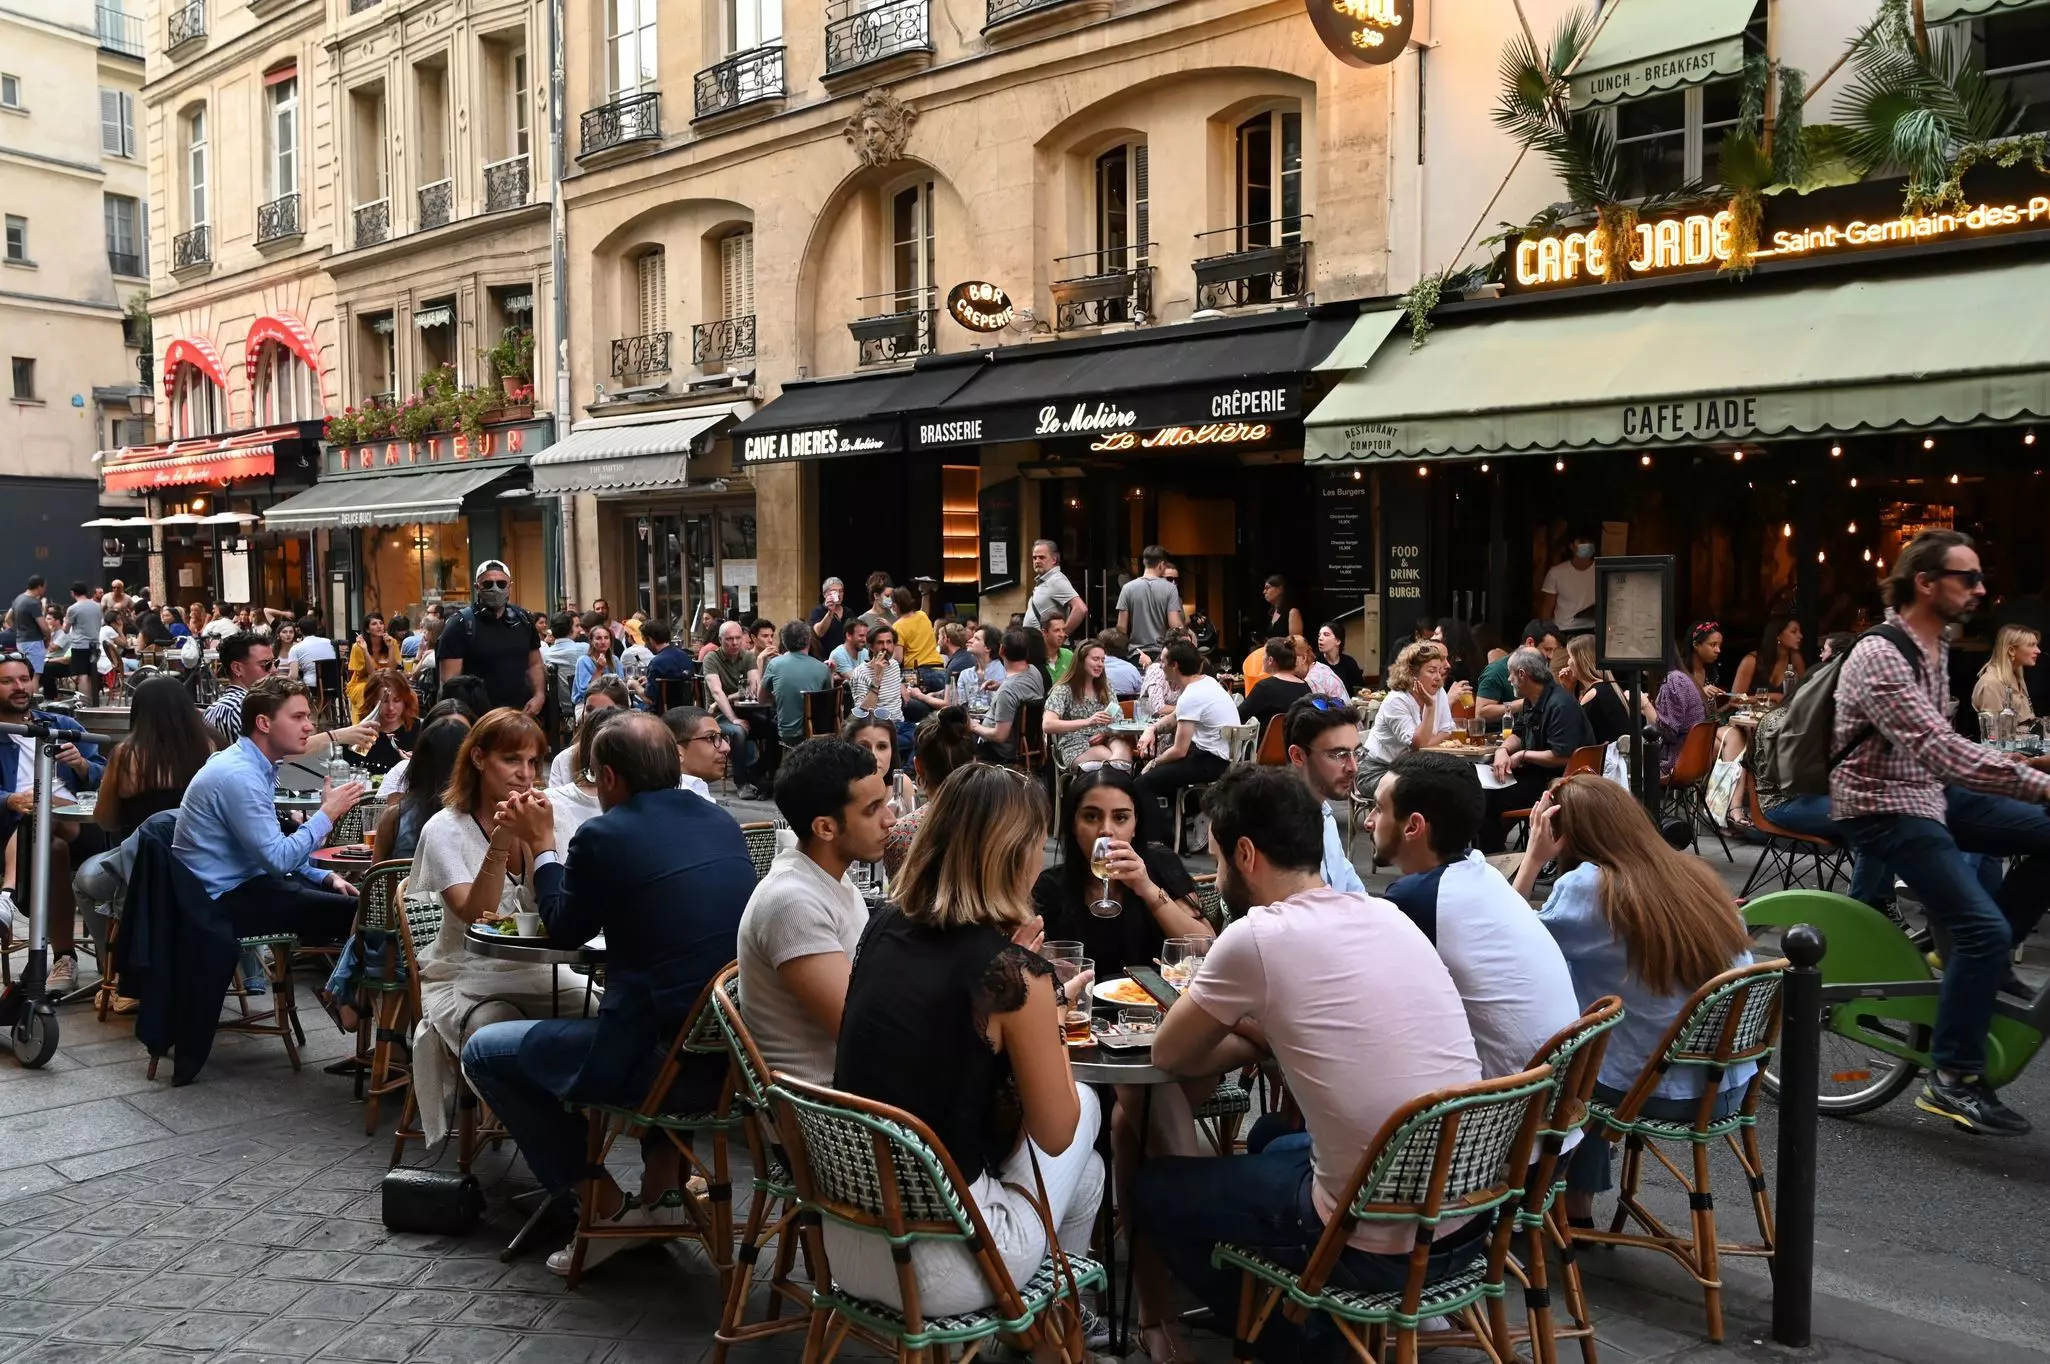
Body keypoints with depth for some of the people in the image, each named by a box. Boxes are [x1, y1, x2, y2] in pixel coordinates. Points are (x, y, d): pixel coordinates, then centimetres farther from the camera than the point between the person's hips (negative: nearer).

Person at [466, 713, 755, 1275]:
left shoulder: (604, 835, -11)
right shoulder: (721, 822, 8)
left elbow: (565, 930, 6)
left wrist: (542, 843, 19)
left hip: (667, 1060, -7)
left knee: (485, 1051, 15)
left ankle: (607, 1208, 17)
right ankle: (662, 1186, 32)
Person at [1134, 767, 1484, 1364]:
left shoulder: (1255, 936, -16)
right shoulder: (1388, 915, 3)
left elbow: (1169, 1056, 0)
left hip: (1381, 1246, -7)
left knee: (1152, 1189, 15)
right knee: (1273, 1149, 32)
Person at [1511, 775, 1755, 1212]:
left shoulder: (1590, 886, -17)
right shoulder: (1697, 872, 3)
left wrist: (1533, 858, -10)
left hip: (1658, 1093, -6)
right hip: (1728, 1088, 6)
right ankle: (1577, 1208, 33)